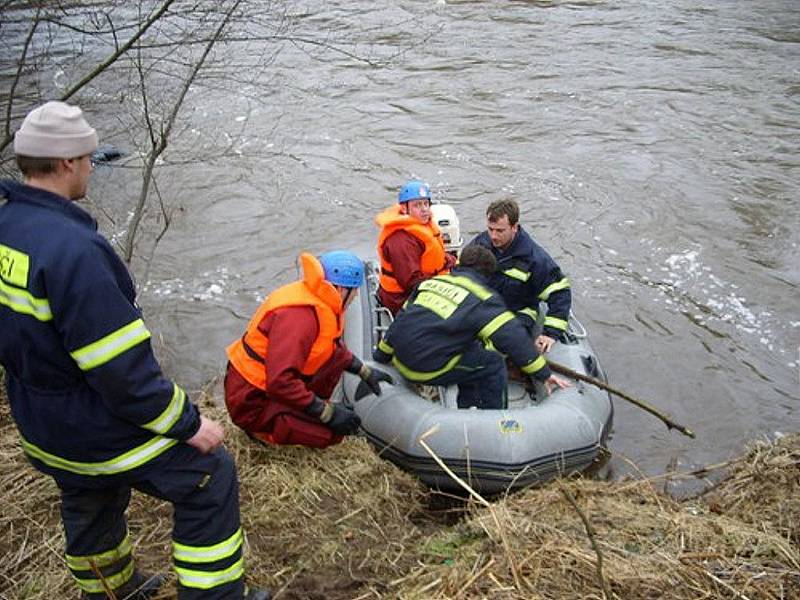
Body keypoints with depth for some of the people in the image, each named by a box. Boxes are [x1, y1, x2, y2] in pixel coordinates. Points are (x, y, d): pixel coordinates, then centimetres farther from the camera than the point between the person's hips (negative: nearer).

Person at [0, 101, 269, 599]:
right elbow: (120, 368, -30)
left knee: (91, 502, 31)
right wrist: (188, 422, -19)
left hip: (40, 422, 10)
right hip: (99, 431, -9)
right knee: (210, 478, 6)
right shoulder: (71, 248, -31)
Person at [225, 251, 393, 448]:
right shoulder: (299, 315, -30)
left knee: (336, 355, -1)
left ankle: (300, 411, 7)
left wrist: (365, 372, 17)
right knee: (332, 432, -21)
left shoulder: (318, 299, 0)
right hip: (253, 403, -9)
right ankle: (264, 430, -1)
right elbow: (280, 384, -35)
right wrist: (327, 412, -27)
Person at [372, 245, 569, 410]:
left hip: (400, 361, 7)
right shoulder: (484, 299, -2)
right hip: (427, 369, -7)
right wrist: (544, 374, -2)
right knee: (492, 364, 6)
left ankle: (466, 410, 31)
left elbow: (401, 319, 22)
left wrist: (380, 356, 32)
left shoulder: (431, 282, 17)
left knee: (470, 352, 26)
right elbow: (513, 338, -8)